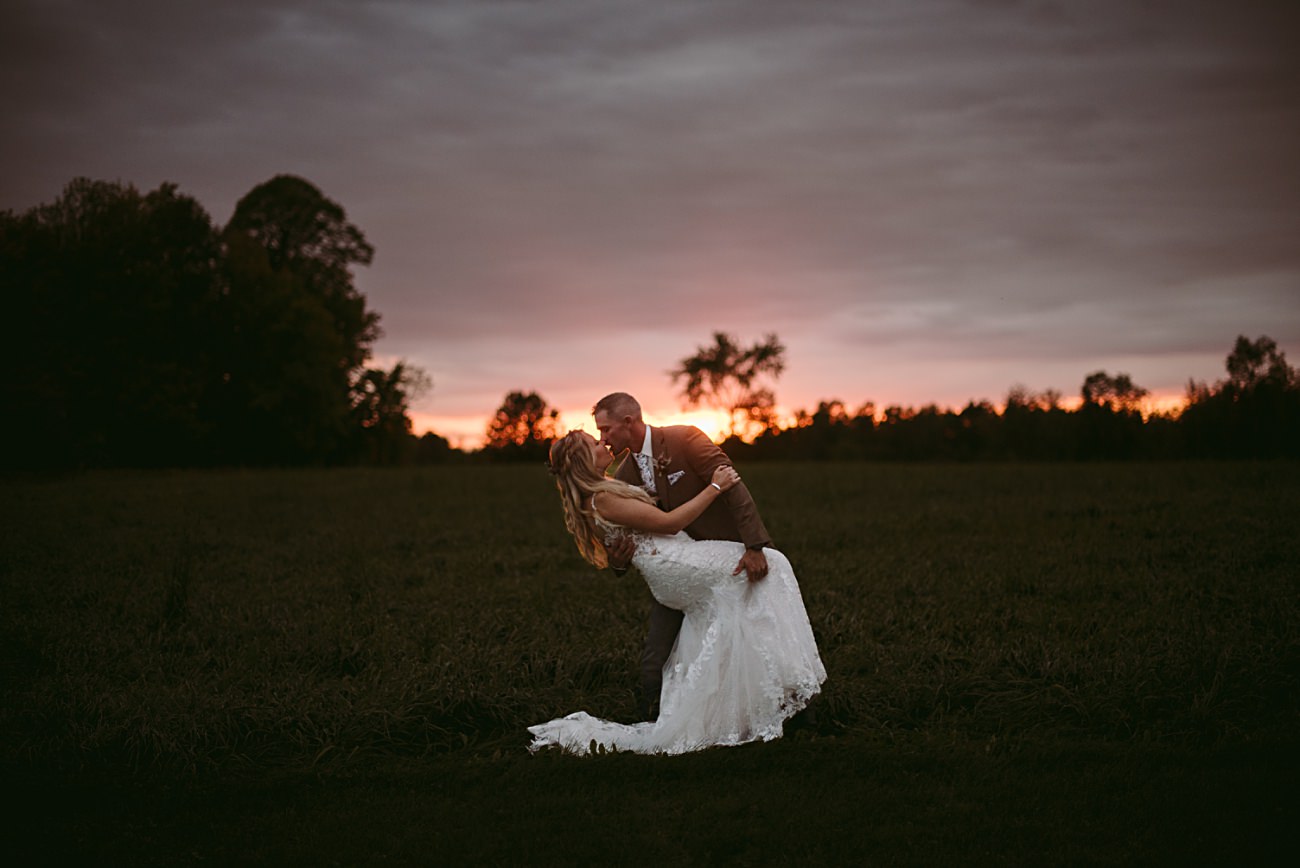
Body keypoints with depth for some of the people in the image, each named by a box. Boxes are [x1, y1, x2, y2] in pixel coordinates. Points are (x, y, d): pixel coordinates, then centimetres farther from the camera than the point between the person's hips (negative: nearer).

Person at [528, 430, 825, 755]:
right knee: (767, 564, -10)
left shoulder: (602, 491, 17)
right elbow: (668, 522, -13)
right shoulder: (602, 500, -14)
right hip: (672, 562, -10)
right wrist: (714, 488, -8)